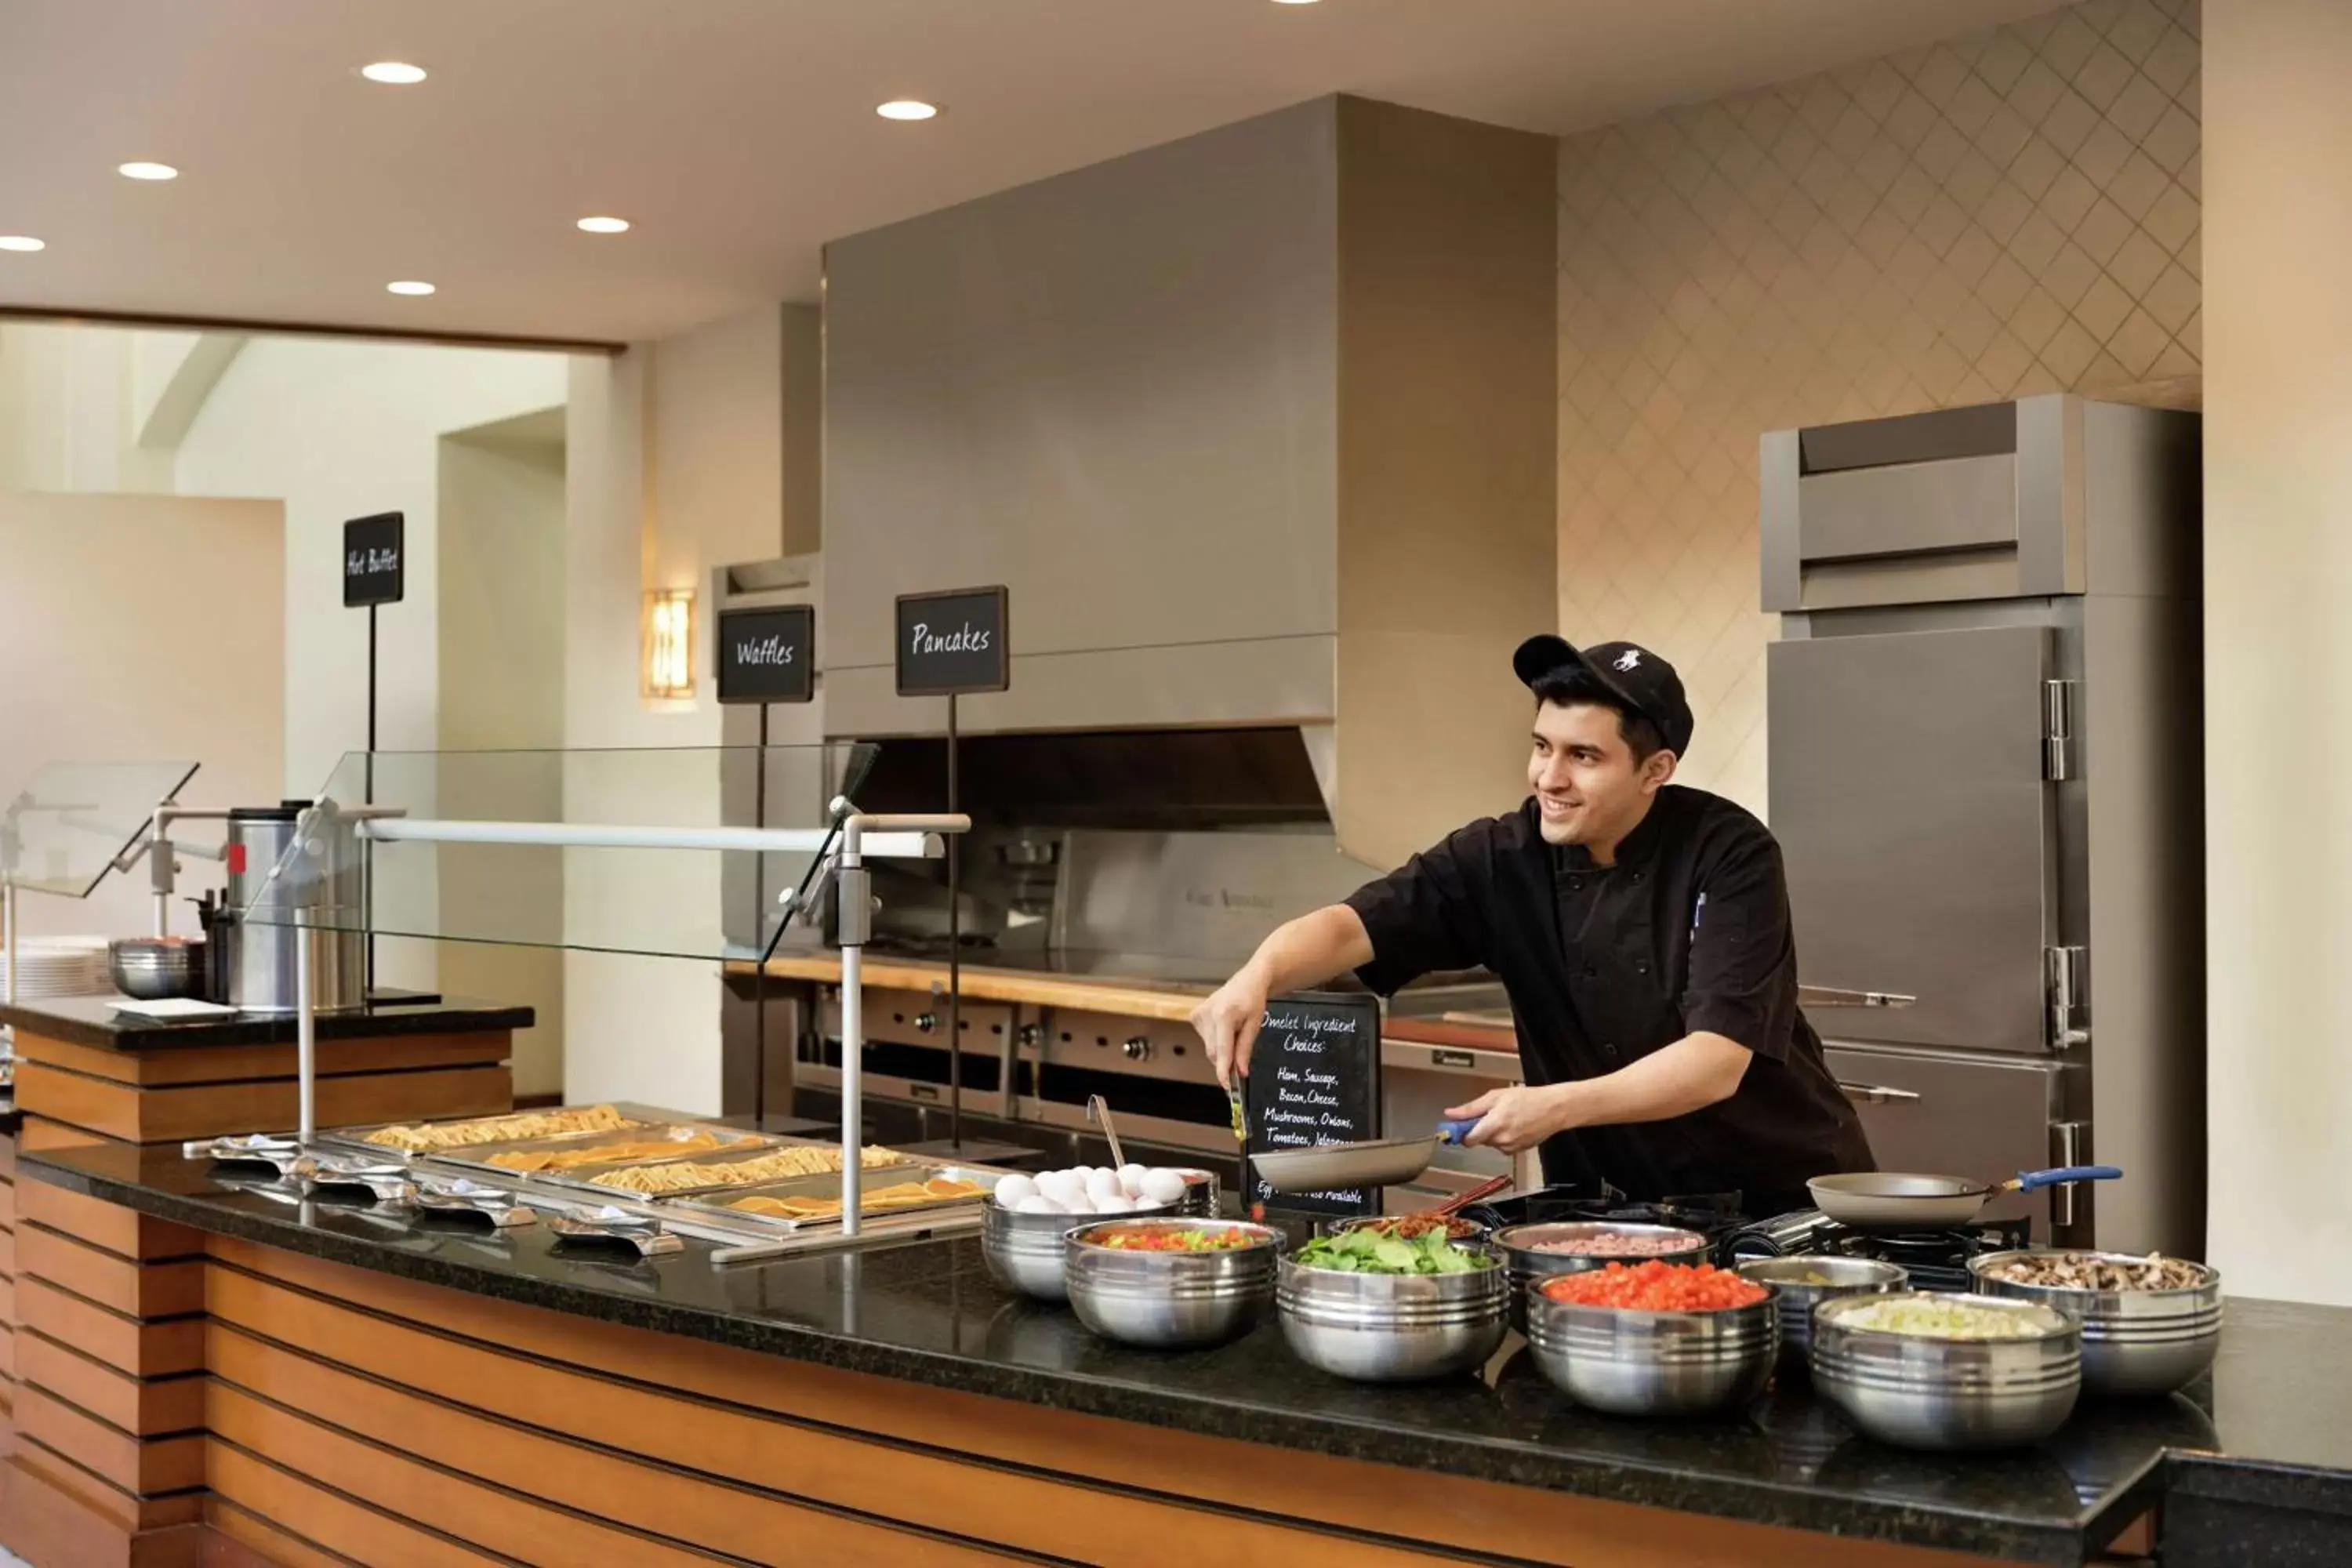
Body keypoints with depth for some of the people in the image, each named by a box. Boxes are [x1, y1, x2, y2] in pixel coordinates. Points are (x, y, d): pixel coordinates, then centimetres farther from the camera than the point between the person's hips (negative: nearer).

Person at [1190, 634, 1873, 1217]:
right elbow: (1351, 928, -18)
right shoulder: (1503, 859, -7)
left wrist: (1557, 1107, -36)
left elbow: (1718, 1060, -24)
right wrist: (1258, 975, -38)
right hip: (1612, 1205, 3)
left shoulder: (1729, 855, -16)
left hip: (1781, 1199, -3)